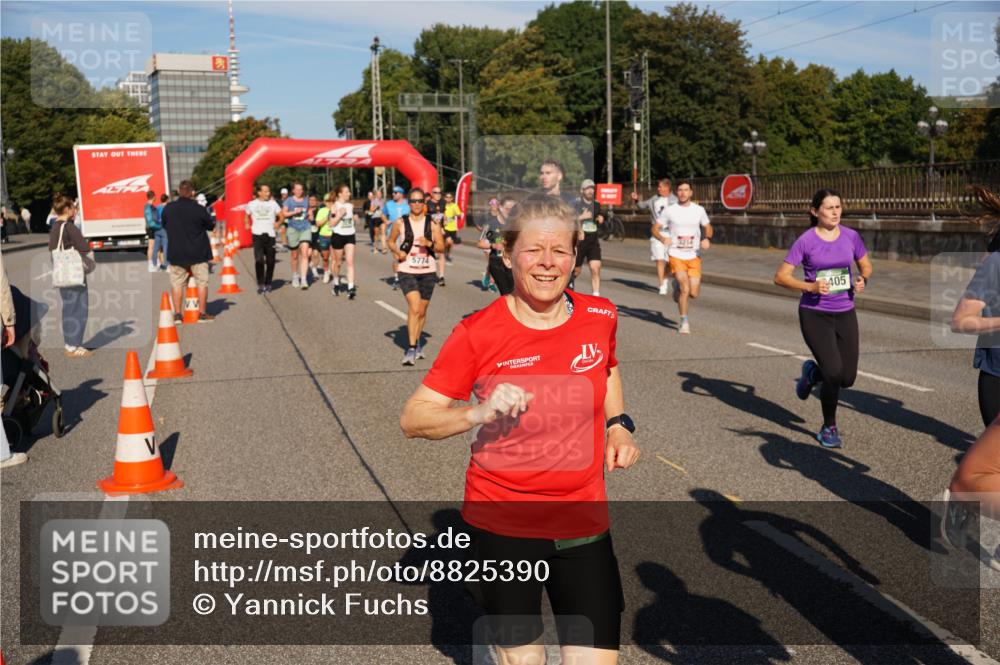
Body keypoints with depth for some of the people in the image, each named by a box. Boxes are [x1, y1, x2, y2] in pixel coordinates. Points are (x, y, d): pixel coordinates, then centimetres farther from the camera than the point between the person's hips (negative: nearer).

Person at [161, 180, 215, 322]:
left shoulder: (168, 208, -4)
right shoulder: (199, 209, -13)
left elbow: (164, 225, 11)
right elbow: (211, 225, 0)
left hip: (176, 253, 3)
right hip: (198, 253, -2)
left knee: (177, 284, 10)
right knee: (202, 282, 6)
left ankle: (177, 314, 9)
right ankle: (202, 314, 5)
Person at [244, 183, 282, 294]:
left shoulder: (273, 203, 7)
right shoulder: (252, 204, 7)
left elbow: (281, 215, 13)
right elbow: (246, 216, 23)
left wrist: (278, 223, -5)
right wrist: (247, 224, 7)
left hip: (270, 235, 1)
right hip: (257, 234, -1)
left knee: (270, 261, 4)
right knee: (259, 260, -14)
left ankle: (268, 284, 20)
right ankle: (260, 285, -6)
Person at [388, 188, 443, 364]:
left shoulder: (432, 224, 2)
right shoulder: (400, 223, -1)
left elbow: (441, 247, 4)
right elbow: (391, 241, 13)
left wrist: (429, 244, -16)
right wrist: (397, 252, -7)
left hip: (427, 272, 3)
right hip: (407, 271, -2)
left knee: (422, 311, 11)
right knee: (414, 308, -19)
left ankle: (417, 343, 33)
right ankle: (411, 348, -17)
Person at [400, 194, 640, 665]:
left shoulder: (600, 316, -3)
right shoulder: (477, 334, -13)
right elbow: (412, 419, -11)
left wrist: (619, 425, 6)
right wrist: (481, 413, -27)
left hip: (584, 525, 2)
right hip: (501, 525, -2)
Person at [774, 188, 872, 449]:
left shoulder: (851, 236, 1)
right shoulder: (806, 241, -10)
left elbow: (866, 266, 15)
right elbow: (780, 276, -9)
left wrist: (862, 280, -8)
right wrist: (811, 286, -23)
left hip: (845, 313, 4)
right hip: (814, 314, -4)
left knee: (848, 378, 2)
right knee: (834, 372, -13)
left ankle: (812, 372, 37)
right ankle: (829, 428, 12)